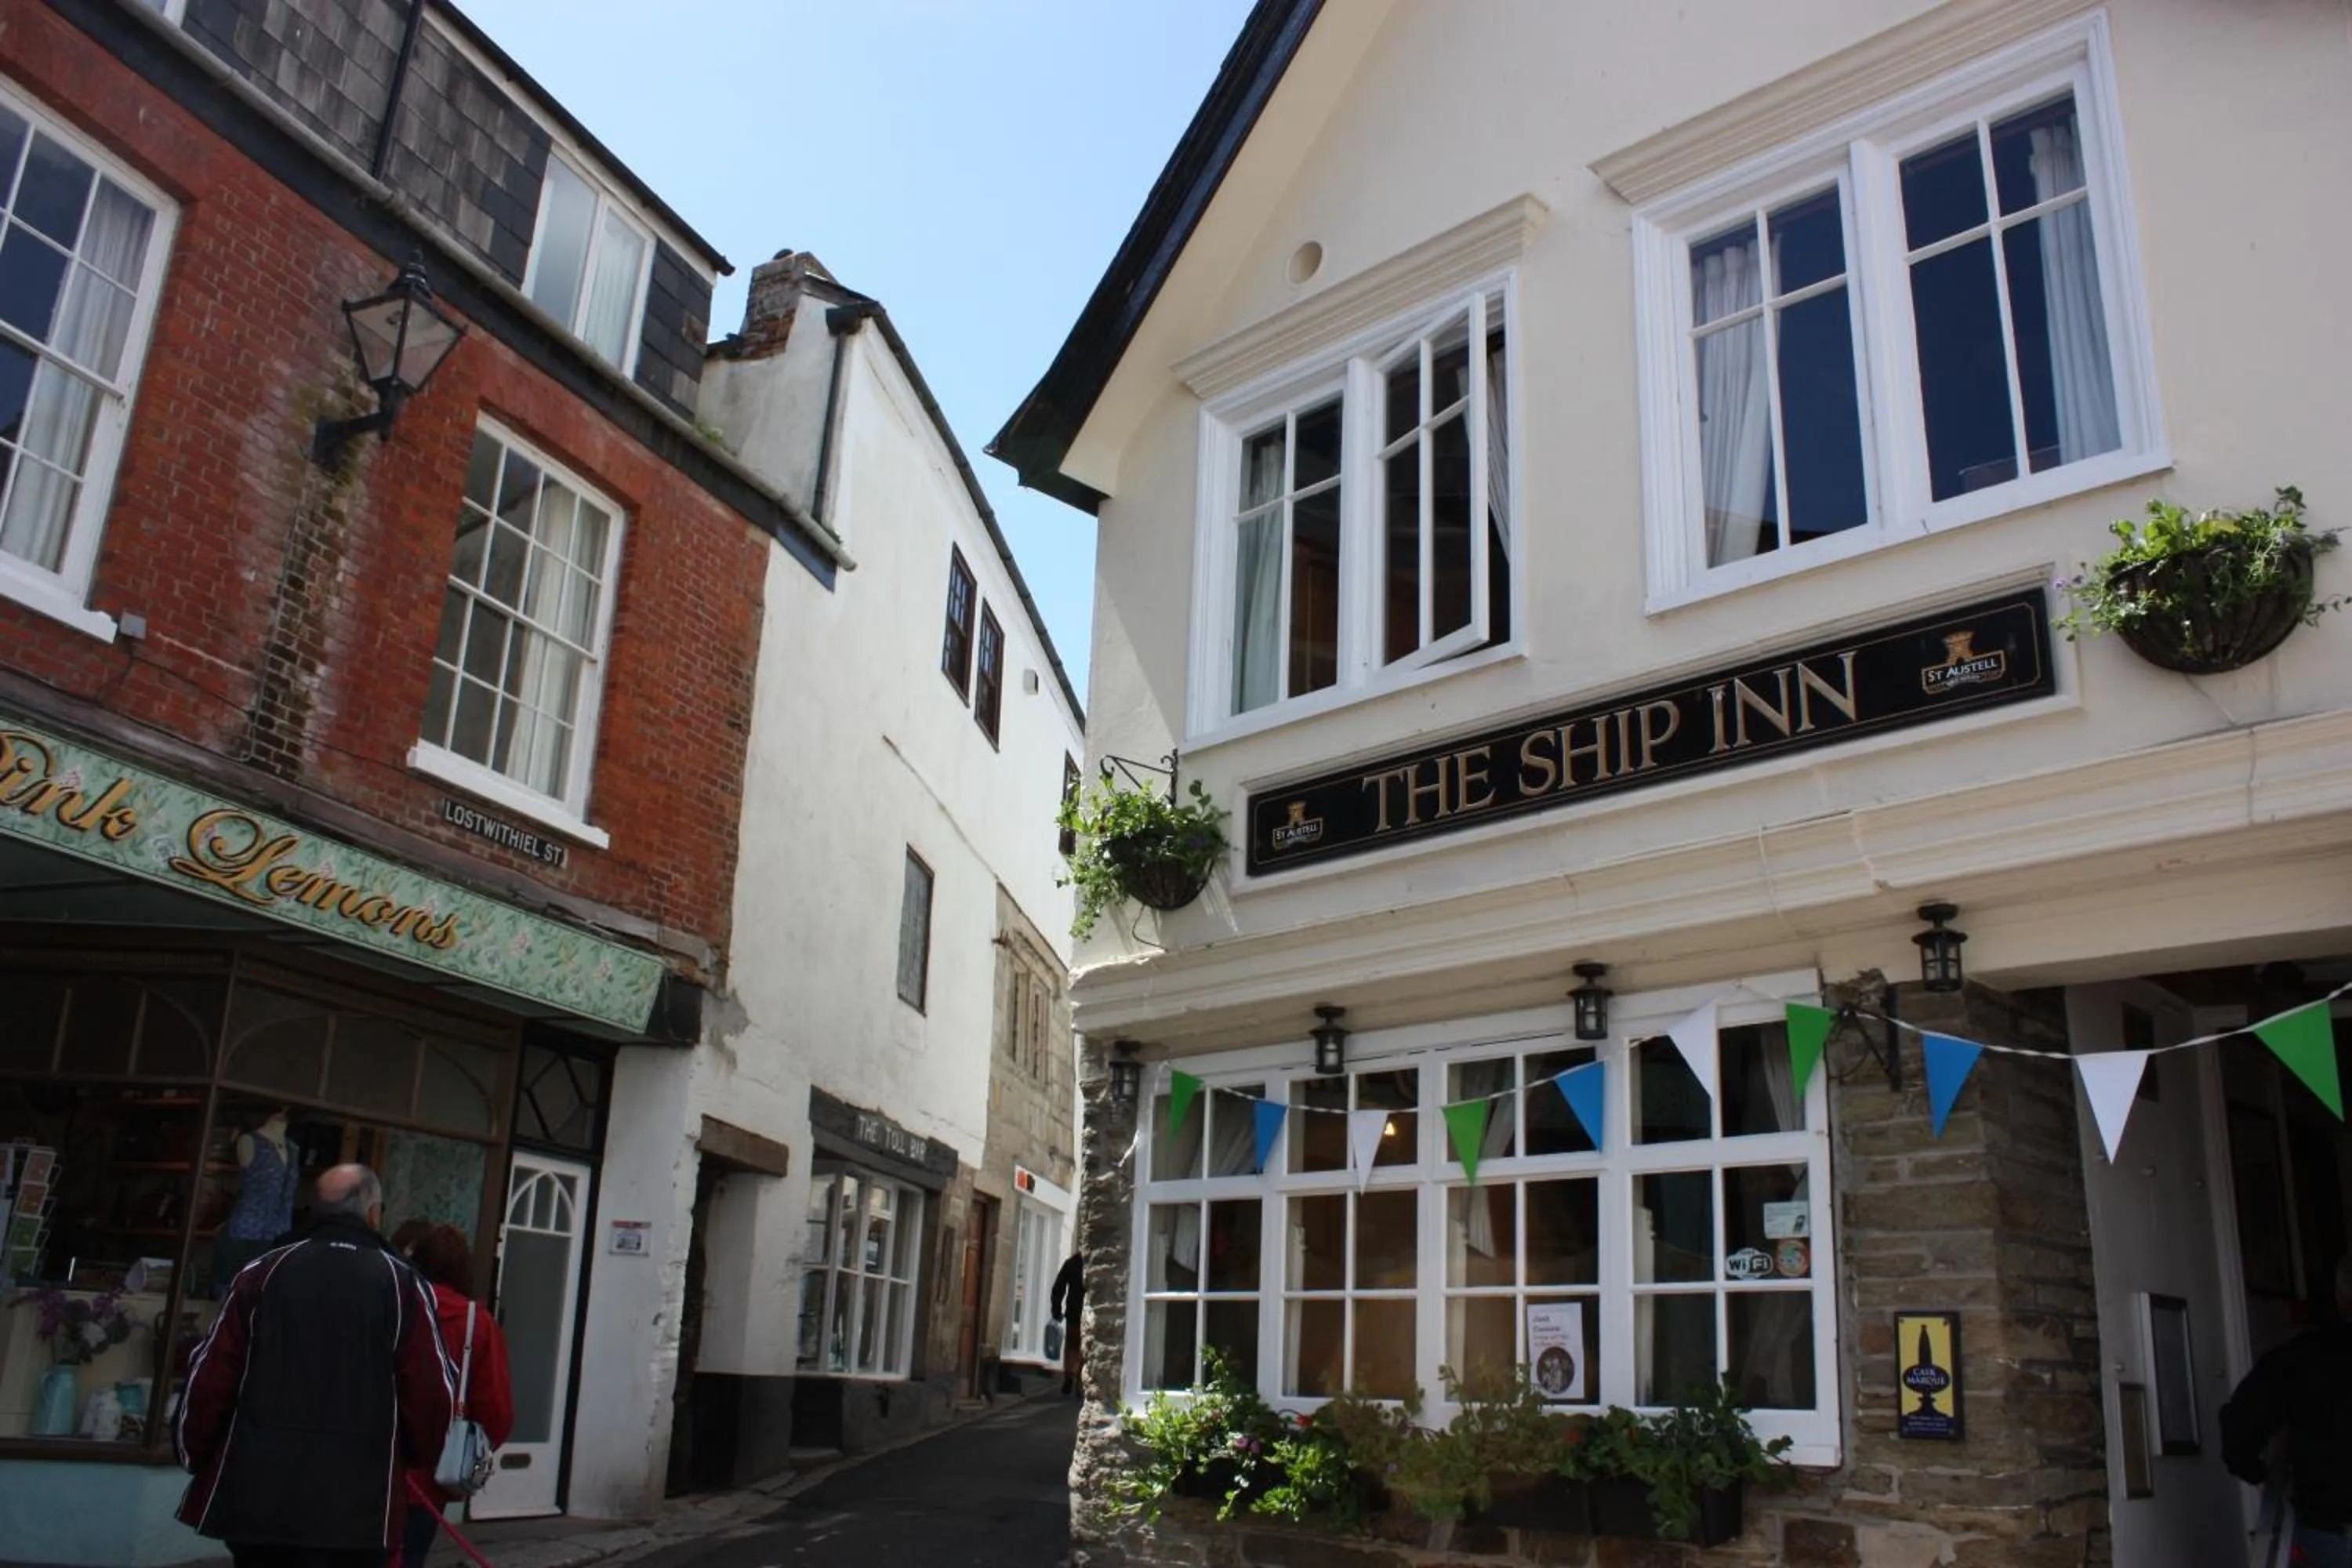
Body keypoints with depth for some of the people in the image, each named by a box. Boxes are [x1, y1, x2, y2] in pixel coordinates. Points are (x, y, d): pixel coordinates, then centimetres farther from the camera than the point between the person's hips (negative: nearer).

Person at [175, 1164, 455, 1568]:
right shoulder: (402, 1285, -2)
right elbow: (432, 1393, -5)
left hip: (253, 1492, 3)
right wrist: (418, 1455, 15)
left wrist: (195, 1454, 21)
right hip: (351, 1505, -3)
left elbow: (210, 1378, 6)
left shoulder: (262, 1273, 6)